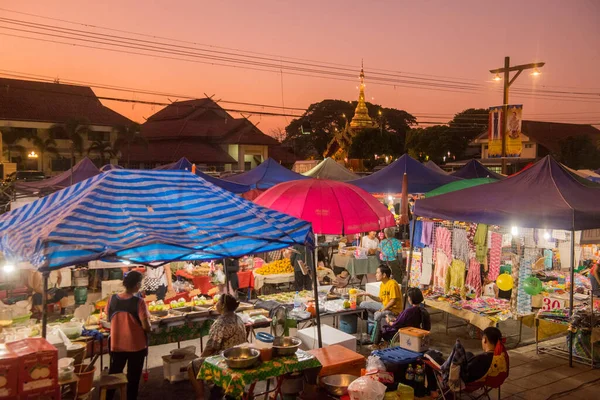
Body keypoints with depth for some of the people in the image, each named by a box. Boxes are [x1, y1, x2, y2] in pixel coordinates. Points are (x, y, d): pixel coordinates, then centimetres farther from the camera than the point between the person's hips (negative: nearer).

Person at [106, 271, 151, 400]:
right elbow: (146, 326, -19)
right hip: (136, 346, -4)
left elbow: (109, 318, 10)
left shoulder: (112, 299, -5)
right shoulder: (139, 302, -19)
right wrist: (148, 326, 2)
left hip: (117, 345, 4)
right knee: (133, 377, 12)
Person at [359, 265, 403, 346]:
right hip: (384, 306, 10)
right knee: (363, 304, 5)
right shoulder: (382, 284, 7)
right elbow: (381, 299, 11)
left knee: (378, 315, -37)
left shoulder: (392, 284, -20)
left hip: (394, 309, -9)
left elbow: (393, 301, -23)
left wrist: (382, 310, -23)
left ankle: (375, 342, -24)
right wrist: (370, 295, -1)